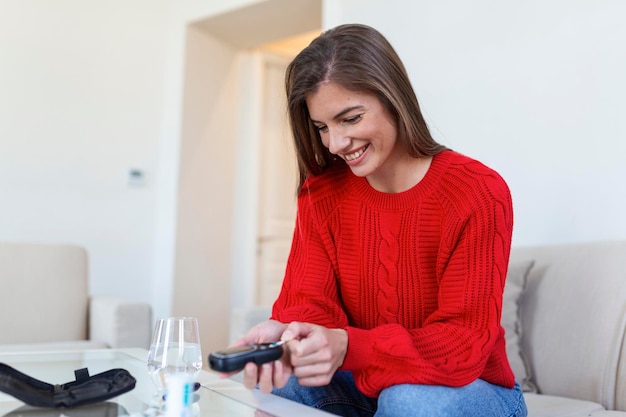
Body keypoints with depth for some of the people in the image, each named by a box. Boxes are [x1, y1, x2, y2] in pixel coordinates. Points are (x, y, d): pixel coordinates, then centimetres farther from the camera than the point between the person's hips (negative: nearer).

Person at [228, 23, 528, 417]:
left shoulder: (478, 194, -19)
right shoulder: (321, 192, -4)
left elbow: (465, 341, -22)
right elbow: (310, 301, -9)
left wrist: (348, 347, -38)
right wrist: (283, 332, -34)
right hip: (365, 385, 3)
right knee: (280, 379, -24)